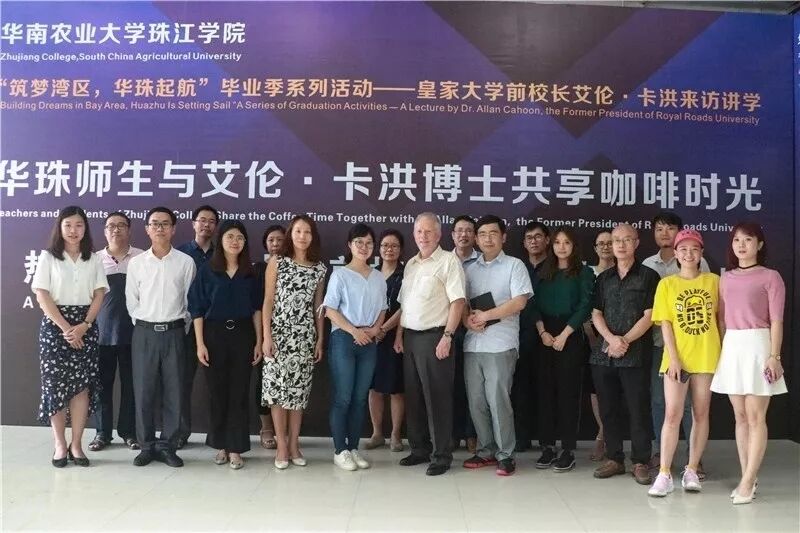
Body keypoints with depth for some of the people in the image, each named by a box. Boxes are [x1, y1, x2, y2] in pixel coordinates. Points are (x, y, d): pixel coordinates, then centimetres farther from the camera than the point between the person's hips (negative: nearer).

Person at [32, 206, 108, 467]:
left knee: (82, 386, -2)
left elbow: (99, 295, 4)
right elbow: (42, 297, -5)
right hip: (54, 325, -2)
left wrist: (84, 325, -10)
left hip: (85, 327, 2)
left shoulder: (93, 259, 8)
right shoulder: (48, 257, 1)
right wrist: (65, 328, -13)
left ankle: (76, 445, 6)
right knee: (55, 384, -2)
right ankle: (60, 445, 8)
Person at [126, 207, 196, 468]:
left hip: (174, 333, 0)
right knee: (143, 391, 3)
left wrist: (181, 327, 4)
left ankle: (168, 446, 13)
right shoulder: (136, 263, 3)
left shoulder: (185, 262, 0)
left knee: (173, 392, 3)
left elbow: (190, 300, 4)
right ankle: (147, 446, 14)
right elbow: (131, 301, 9)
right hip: (144, 333, 1)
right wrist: (144, 326, 5)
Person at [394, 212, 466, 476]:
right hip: (410, 337, 7)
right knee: (413, 396, 12)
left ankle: (442, 455, 8)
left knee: (437, 398, -2)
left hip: (434, 337, -7)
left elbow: (458, 301, -13)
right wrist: (399, 335, 12)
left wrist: (447, 336, -19)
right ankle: (419, 449, 24)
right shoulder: (411, 264, 16)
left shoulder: (448, 261, -6)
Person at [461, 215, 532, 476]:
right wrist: (467, 320, -7)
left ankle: (505, 454, 6)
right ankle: (486, 450, 20)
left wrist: (486, 315, -11)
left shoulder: (514, 265, 2)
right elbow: (461, 302, 14)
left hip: (500, 344, -5)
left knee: (498, 399, -6)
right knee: (476, 400, 7)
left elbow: (519, 302, -9)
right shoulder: (470, 270, 16)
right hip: (472, 343, 5)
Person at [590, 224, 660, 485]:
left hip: (635, 354, -4)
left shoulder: (648, 276, 1)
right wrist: (611, 339, -8)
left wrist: (625, 341, -13)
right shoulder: (603, 278, 14)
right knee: (608, 409, 8)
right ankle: (614, 459, 18)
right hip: (604, 353, 4)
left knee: (638, 409, -1)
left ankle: (640, 462, 10)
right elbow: (596, 314, 9)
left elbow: (649, 316, -5)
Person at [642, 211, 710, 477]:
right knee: (657, 400, 9)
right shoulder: (648, 265, 10)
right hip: (657, 342, 4)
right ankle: (660, 452, 20)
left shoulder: (697, 263, -1)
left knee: (689, 401, 0)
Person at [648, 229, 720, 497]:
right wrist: (673, 357, -10)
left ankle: (691, 470, 19)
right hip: (677, 358, -1)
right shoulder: (666, 284, 1)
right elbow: (665, 323, -3)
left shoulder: (713, 281, 4)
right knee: (672, 415, -4)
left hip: (707, 357, 2)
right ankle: (664, 474, 1)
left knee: (701, 415, 8)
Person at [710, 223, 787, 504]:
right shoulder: (726, 278, 13)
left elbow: (776, 320, -6)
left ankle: (747, 482, 1)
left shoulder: (770, 277, -3)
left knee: (755, 417, -2)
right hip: (731, 348, 5)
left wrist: (774, 356, -13)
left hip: (757, 346, -5)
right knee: (740, 416, 9)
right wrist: (720, 351, 10)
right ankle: (747, 478, 17)